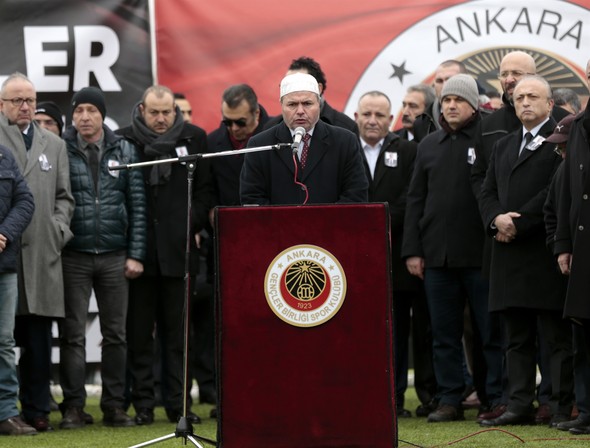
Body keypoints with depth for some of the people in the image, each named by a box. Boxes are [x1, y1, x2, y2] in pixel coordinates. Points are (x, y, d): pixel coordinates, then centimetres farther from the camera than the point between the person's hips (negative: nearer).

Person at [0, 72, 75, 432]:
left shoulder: (54, 145, 19)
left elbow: (64, 198, 18)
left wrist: (57, 230, 5)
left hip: (41, 253, 3)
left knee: (38, 338, 4)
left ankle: (37, 409, 10)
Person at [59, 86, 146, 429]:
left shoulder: (124, 151, 6)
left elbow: (137, 205, 6)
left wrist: (136, 254, 0)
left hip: (115, 257, 2)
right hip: (74, 256, -2)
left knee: (116, 334, 5)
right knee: (73, 334, 0)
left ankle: (115, 406, 10)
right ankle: (73, 408, 4)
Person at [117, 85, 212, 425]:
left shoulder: (194, 138, 6)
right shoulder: (124, 140, 0)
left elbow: (205, 188, 10)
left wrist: (193, 227, 1)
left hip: (177, 247, 1)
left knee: (176, 331, 5)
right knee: (140, 332, 3)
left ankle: (178, 404, 8)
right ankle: (143, 405, 7)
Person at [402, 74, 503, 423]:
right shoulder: (429, 145, 13)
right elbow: (416, 198, 14)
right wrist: (412, 249, 7)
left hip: (480, 253, -5)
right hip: (437, 255, 5)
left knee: (491, 331, 0)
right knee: (444, 334, 8)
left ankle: (499, 399, 5)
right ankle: (450, 400, 14)